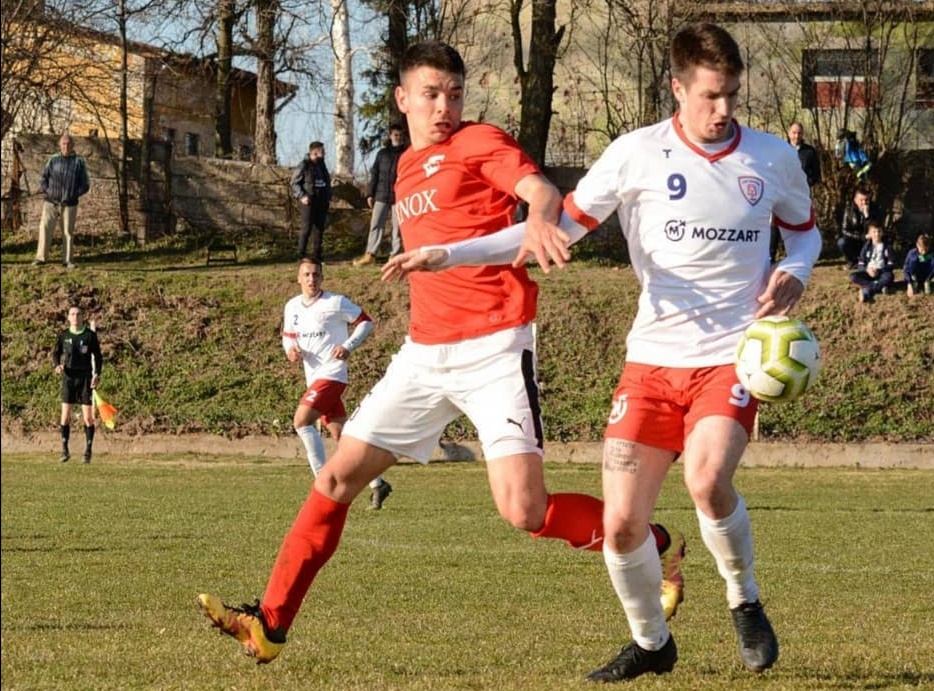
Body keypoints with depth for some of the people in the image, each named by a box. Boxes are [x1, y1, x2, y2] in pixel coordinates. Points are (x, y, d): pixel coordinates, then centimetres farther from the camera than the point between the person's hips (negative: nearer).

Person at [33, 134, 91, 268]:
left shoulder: (79, 162, 4)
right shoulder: (53, 160, 8)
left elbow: (85, 184, 4)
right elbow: (43, 178, 11)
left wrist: (74, 195, -7)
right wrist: (46, 192, -4)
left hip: (69, 204, -1)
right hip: (51, 202, 1)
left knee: (68, 232, 2)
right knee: (45, 228, -8)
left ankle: (68, 260, 8)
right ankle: (41, 258, -6)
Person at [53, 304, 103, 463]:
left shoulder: (90, 335, 0)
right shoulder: (64, 335, 6)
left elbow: (98, 356, 3)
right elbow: (56, 353, 12)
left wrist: (97, 375, -8)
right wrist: (57, 365, -9)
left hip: (85, 378, -2)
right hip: (68, 377, 2)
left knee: (88, 417, -3)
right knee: (65, 415, -2)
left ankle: (88, 451, 6)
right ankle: (64, 450, 6)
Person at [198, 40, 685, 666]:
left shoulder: (479, 143, -4)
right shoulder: (408, 168, 18)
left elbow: (543, 192, -23)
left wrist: (539, 225, -45)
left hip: (493, 349, -7)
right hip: (425, 353, 7)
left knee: (525, 511, -15)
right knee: (338, 477, 3)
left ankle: (657, 548, 6)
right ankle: (269, 623, 8)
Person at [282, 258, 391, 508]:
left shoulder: (336, 303, -7)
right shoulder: (292, 306, 11)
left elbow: (365, 321, 0)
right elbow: (288, 336, 22)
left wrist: (348, 346, -13)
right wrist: (290, 349, -2)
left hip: (331, 373, -7)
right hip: (313, 376, 7)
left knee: (301, 421, -20)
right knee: (342, 435, 7)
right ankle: (377, 483, 13)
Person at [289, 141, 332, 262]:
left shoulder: (321, 165, 14)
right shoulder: (303, 166, -7)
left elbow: (327, 182, 24)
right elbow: (294, 183, -6)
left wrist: (328, 198, 13)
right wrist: (301, 196, -16)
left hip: (321, 202, 7)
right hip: (308, 202, -7)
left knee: (319, 229, 7)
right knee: (307, 228, -9)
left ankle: (316, 256, 12)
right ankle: (301, 256, -5)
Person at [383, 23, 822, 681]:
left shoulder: (774, 159, 1)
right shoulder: (638, 153, -3)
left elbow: (805, 230, 20)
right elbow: (558, 227, 1)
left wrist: (794, 273, -4)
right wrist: (449, 254, -7)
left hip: (731, 357, -1)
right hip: (653, 357, 1)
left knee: (707, 479, -30)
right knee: (621, 524, -5)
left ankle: (746, 603, -3)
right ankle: (651, 642, 23)